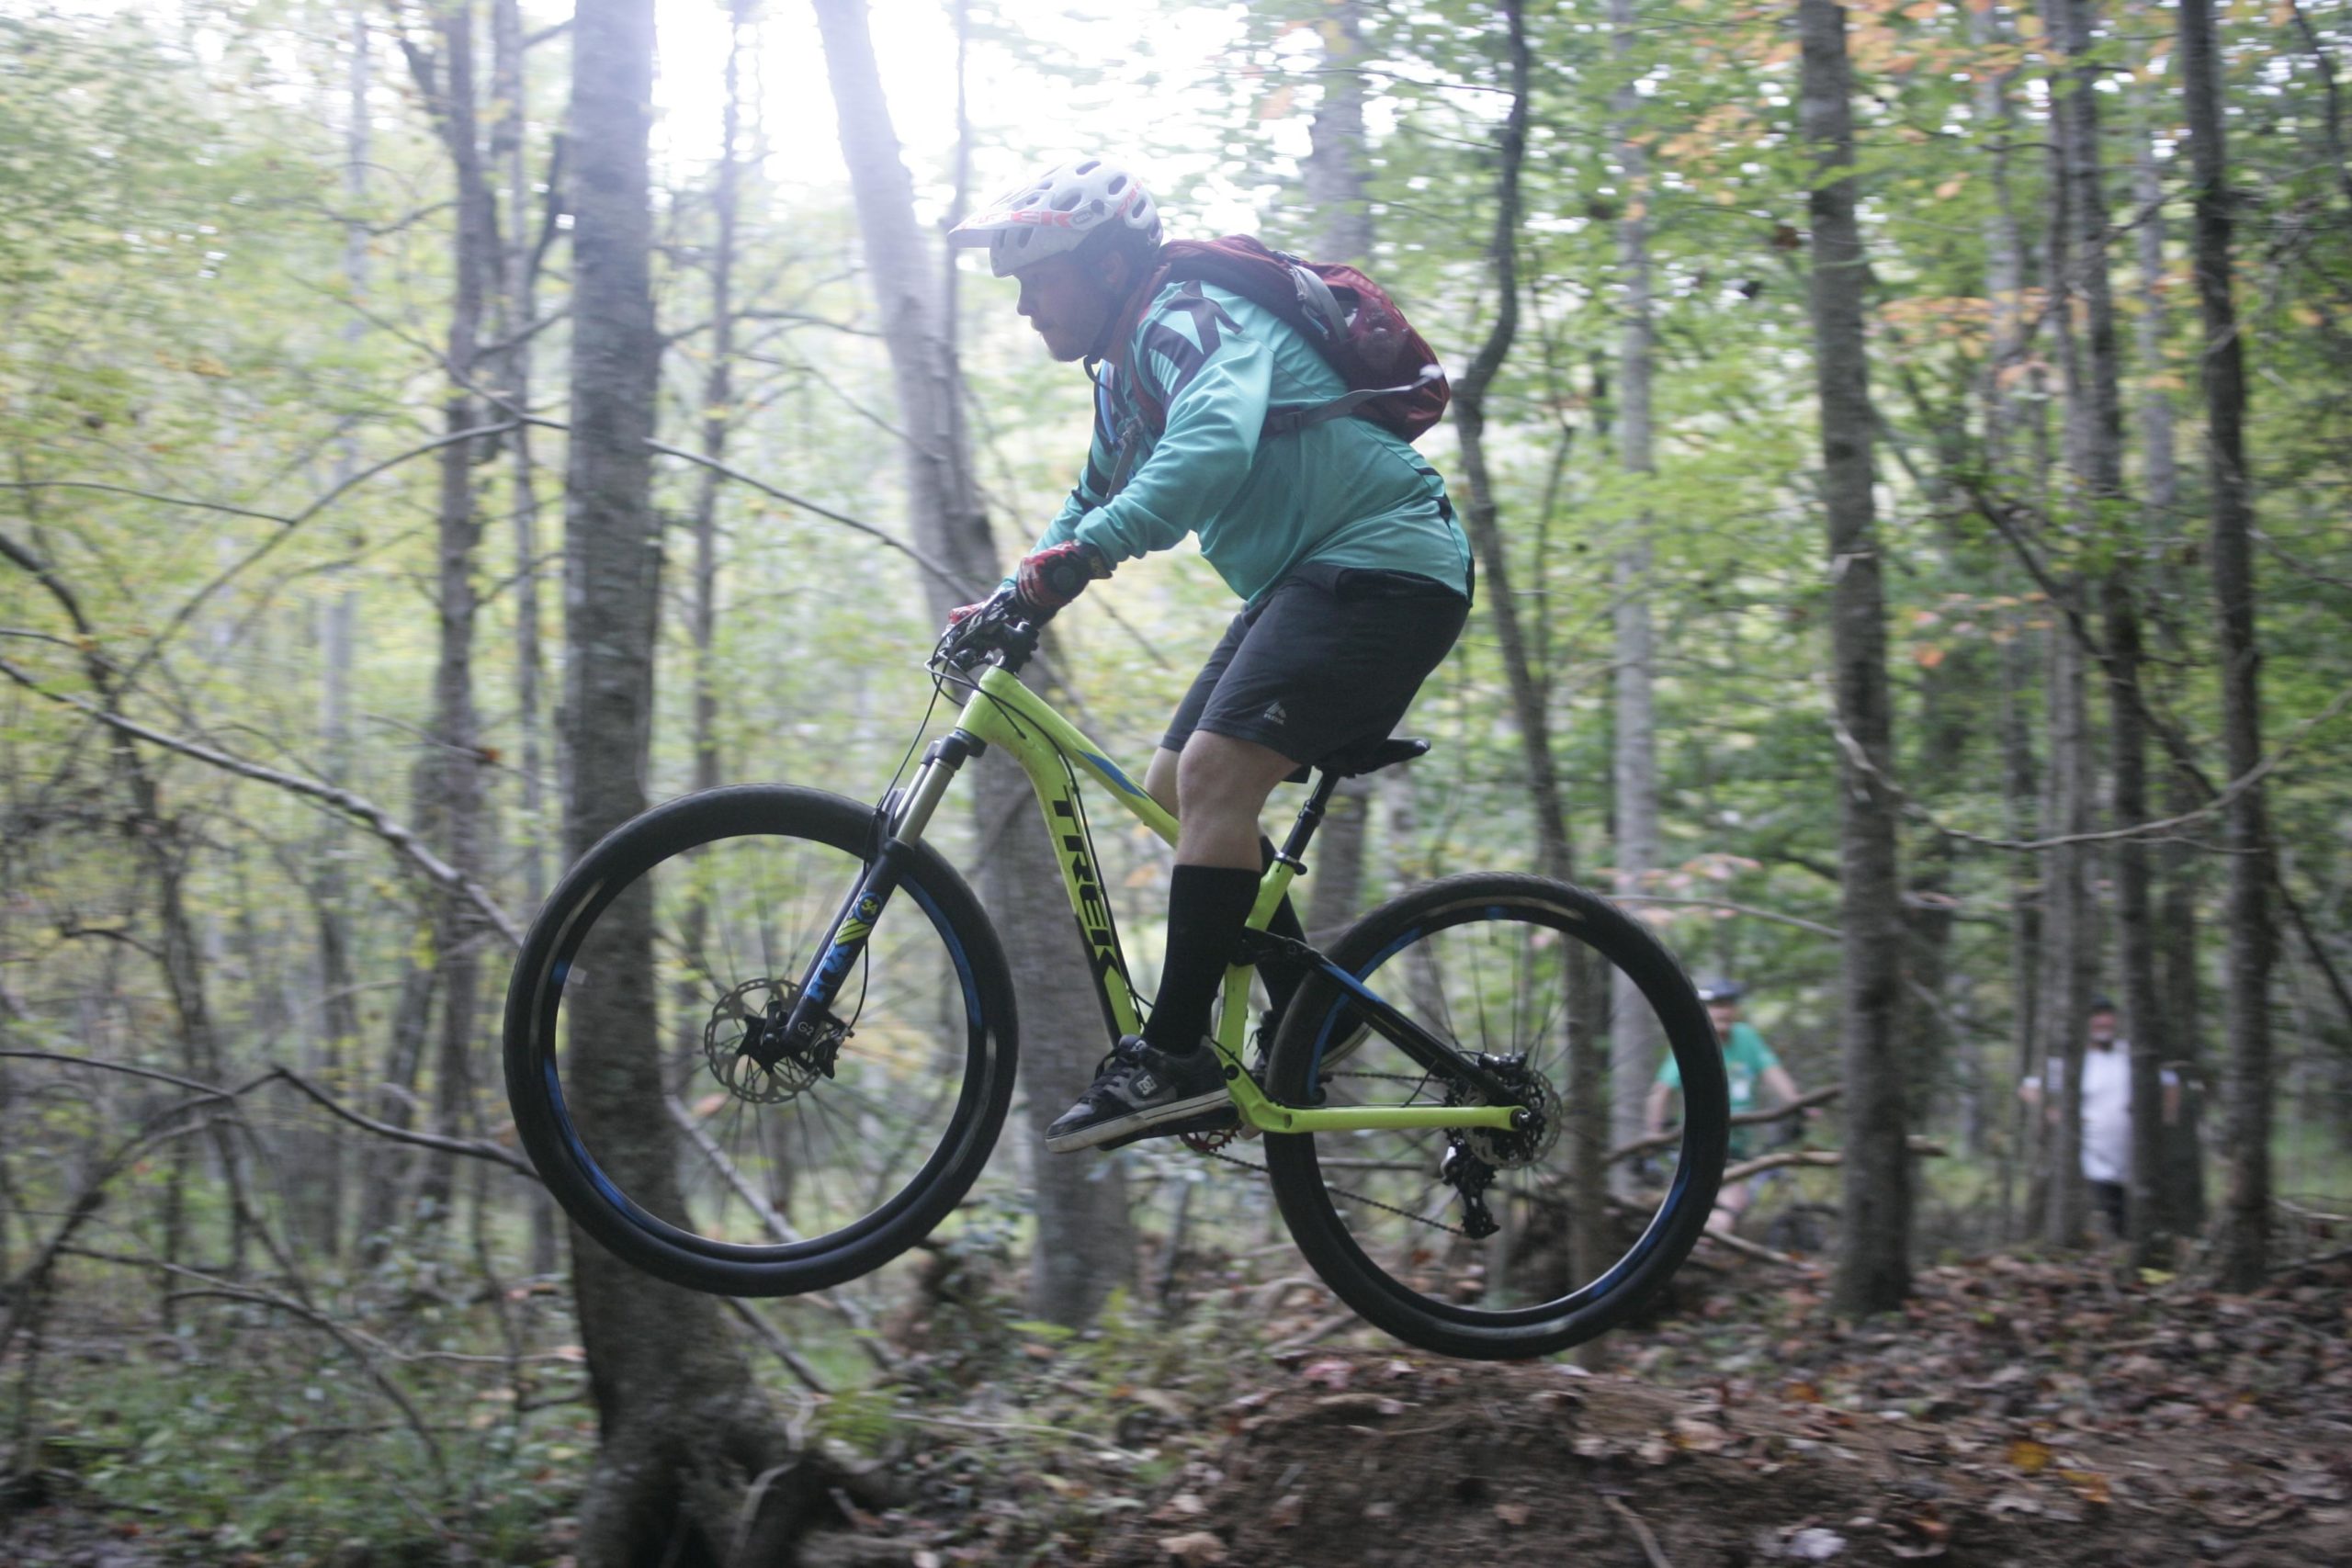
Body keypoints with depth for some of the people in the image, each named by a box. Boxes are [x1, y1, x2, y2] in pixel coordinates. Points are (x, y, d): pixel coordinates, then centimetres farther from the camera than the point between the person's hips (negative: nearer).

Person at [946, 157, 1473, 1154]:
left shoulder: (1187, 321, -15)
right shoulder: (1124, 373, 17)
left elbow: (1214, 444, -36)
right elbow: (1094, 503, 28)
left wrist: (1083, 553, -44)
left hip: (1383, 567, -11)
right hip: (1304, 581, 11)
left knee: (1214, 775, -23)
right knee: (1175, 793, 8)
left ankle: (1173, 1057, -23)